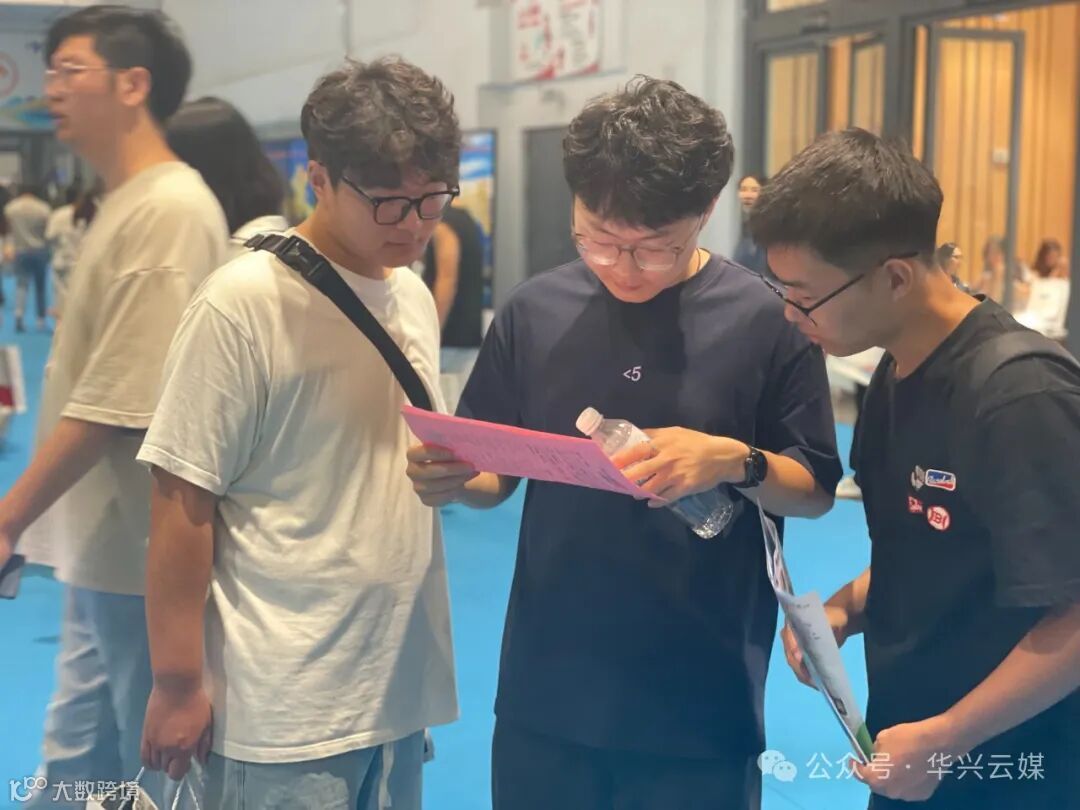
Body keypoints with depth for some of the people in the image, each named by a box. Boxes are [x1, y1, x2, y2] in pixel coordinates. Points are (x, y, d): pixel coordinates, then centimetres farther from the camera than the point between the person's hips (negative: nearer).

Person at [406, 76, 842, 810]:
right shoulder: (536, 311, -1)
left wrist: (735, 462, -21)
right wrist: (450, 477, -14)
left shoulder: (767, 321, -8)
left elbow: (817, 490, -1)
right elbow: (495, 475, 8)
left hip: (701, 701, -2)